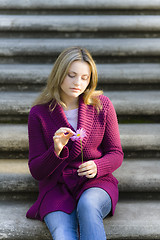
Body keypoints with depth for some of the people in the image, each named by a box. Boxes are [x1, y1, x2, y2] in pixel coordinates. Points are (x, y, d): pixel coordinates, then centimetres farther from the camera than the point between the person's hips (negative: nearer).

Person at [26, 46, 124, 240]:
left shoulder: (102, 105, 0)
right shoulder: (39, 113, -3)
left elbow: (116, 154, 5)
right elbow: (36, 171, -1)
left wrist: (97, 167, -17)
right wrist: (56, 151, -22)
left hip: (95, 183, 1)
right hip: (57, 189, 0)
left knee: (88, 204, -35)